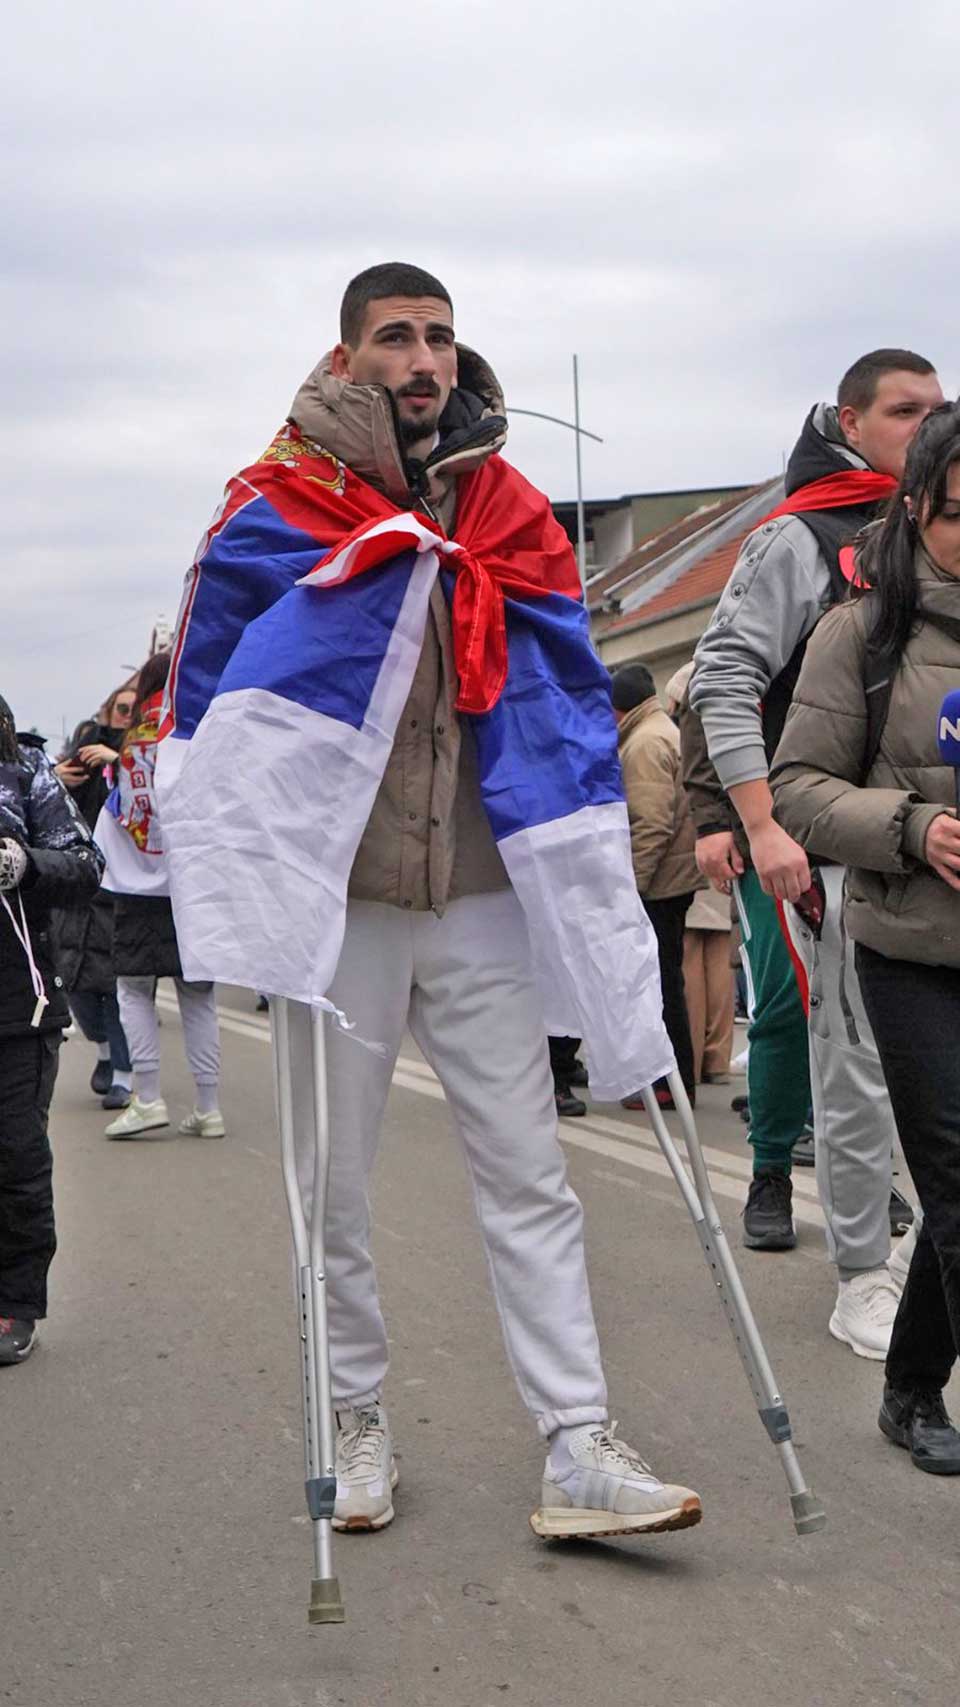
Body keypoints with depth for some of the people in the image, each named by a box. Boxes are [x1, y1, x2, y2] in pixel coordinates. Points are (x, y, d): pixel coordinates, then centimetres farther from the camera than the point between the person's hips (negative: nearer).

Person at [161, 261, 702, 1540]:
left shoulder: (512, 516, 7)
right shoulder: (273, 513, -1)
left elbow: (572, 694, 13)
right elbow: (207, 701, 3)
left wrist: (598, 869, 6)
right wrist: (236, 878, -3)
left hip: (485, 895, 2)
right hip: (338, 899, -2)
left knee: (529, 1175, -1)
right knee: (335, 1183, 8)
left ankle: (578, 1450, 1)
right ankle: (358, 1422, 24)